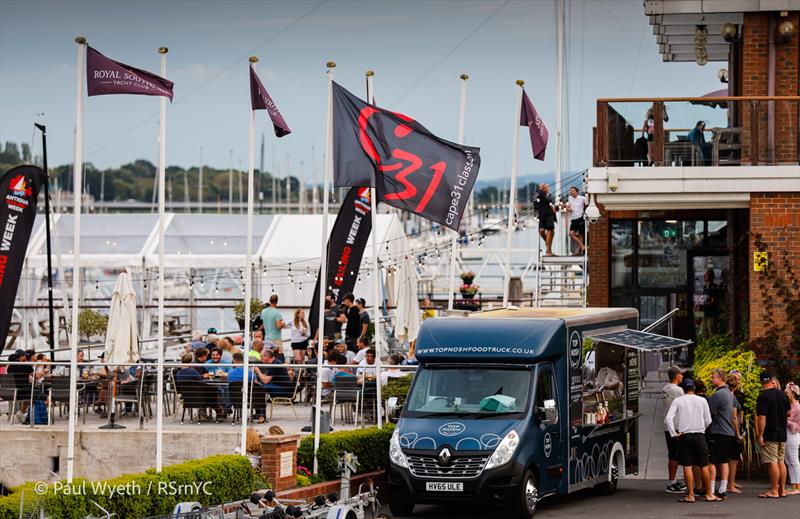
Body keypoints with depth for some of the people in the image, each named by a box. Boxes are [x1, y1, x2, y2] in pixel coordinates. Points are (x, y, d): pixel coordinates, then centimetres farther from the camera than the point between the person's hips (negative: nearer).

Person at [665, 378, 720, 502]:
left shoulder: (678, 401, 0)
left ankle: (690, 495, 0)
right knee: (704, 466, 6)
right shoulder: (702, 401, 3)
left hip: (684, 436, -1)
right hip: (700, 436, 1)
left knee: (687, 466, 1)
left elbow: (669, 418, -9)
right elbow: (708, 421, 4)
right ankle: (709, 494, 11)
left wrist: (674, 434, -4)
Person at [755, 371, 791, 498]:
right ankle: (782, 489, 14)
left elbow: (762, 417, -18)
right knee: (781, 461, 12)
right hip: (782, 434, 7)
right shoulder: (782, 394, 8)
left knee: (772, 462, -6)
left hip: (770, 435, -7)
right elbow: (788, 412, 18)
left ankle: (774, 491, -6)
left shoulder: (763, 396, -13)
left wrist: (760, 435, -16)